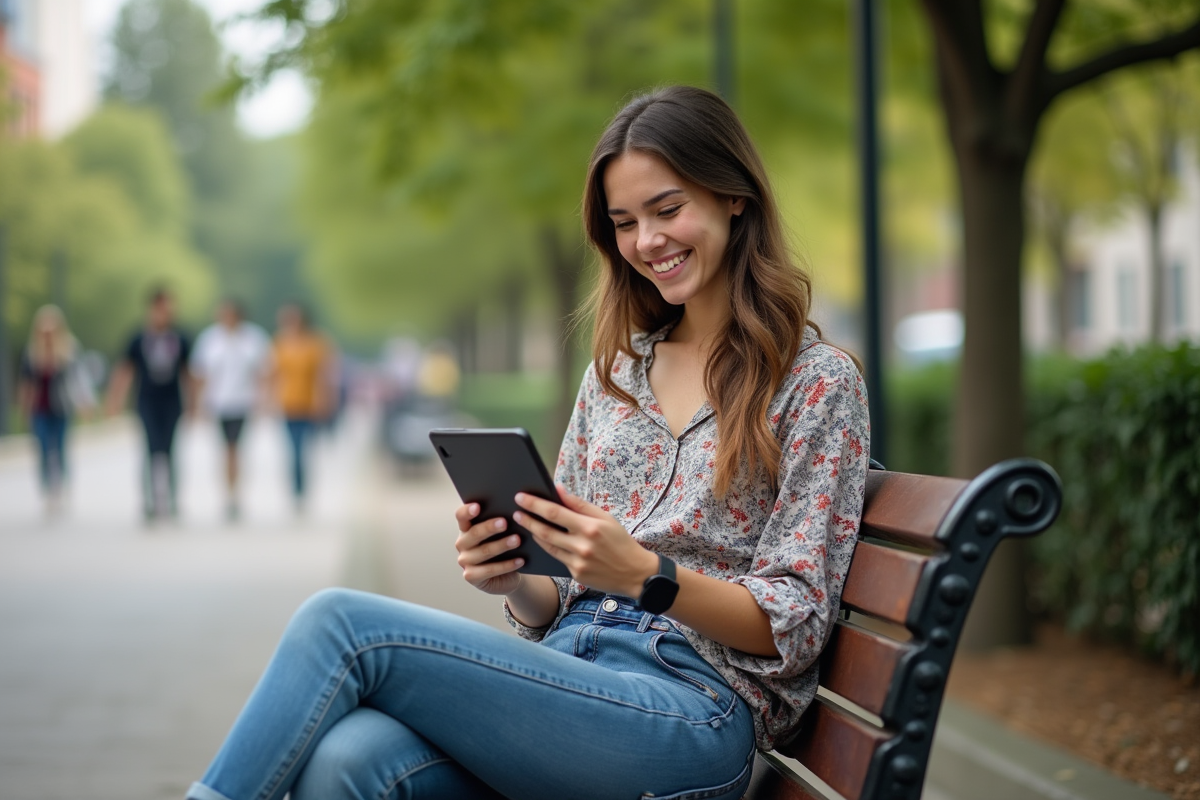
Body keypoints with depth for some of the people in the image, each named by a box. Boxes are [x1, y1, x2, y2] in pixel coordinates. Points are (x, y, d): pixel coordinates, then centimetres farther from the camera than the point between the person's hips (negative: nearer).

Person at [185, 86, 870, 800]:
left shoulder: (818, 382, 2)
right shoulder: (616, 371, 19)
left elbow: (792, 627, -4)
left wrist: (645, 574, -19)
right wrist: (513, 578, -4)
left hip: (691, 708, -5)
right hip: (565, 675, 5)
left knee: (342, 623, -22)